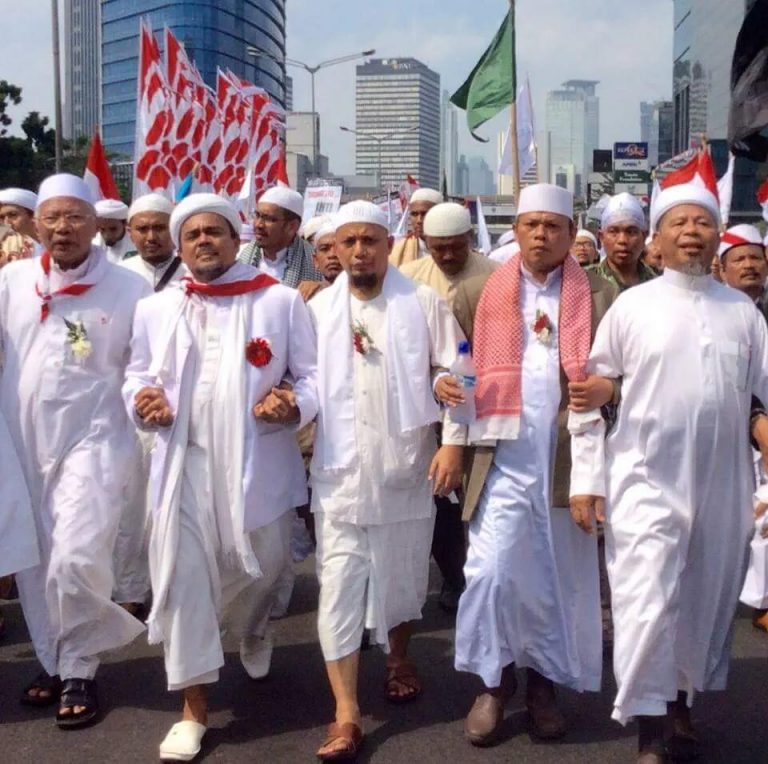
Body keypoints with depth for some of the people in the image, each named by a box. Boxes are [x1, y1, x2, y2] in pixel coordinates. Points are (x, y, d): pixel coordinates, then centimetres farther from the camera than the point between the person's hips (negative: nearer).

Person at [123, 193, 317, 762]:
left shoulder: (281, 301, 1)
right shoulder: (155, 308, 9)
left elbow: (313, 374, 2)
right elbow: (136, 375, 16)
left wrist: (293, 405, -19)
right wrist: (142, 399, -7)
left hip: (259, 461, -1)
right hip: (183, 462, 1)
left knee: (261, 567, 12)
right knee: (183, 577, -2)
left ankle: (251, 632, 50)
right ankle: (194, 708, 11)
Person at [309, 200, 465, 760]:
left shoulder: (423, 303, -2)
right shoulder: (319, 309, 6)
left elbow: (453, 375, -4)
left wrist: (452, 445, -11)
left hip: (407, 466, -1)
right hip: (340, 472, 1)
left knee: (403, 575, 15)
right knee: (339, 587, -3)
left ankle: (399, 656, 43)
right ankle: (347, 715, 1)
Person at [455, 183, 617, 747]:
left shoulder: (600, 295, 3)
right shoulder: (484, 292, 5)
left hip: (571, 458, 1)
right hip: (505, 457, 0)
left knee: (561, 576, 9)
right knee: (490, 572, -5)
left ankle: (545, 682, 28)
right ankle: (494, 681, 16)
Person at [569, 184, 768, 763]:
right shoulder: (632, 306, -1)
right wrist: (586, 478, -4)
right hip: (647, 480, -3)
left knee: (706, 604, 13)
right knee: (647, 606, -5)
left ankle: (681, 704, 34)